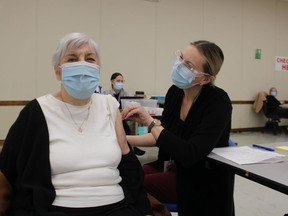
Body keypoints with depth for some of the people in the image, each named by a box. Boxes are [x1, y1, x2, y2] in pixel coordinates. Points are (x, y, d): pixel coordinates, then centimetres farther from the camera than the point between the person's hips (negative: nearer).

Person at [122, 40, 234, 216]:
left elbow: (190, 154, -31)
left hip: (203, 180, -6)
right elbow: (163, 136, 6)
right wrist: (126, 139, -5)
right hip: (174, 166, 6)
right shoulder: (175, 92, -4)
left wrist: (149, 122, -30)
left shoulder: (218, 103, -22)